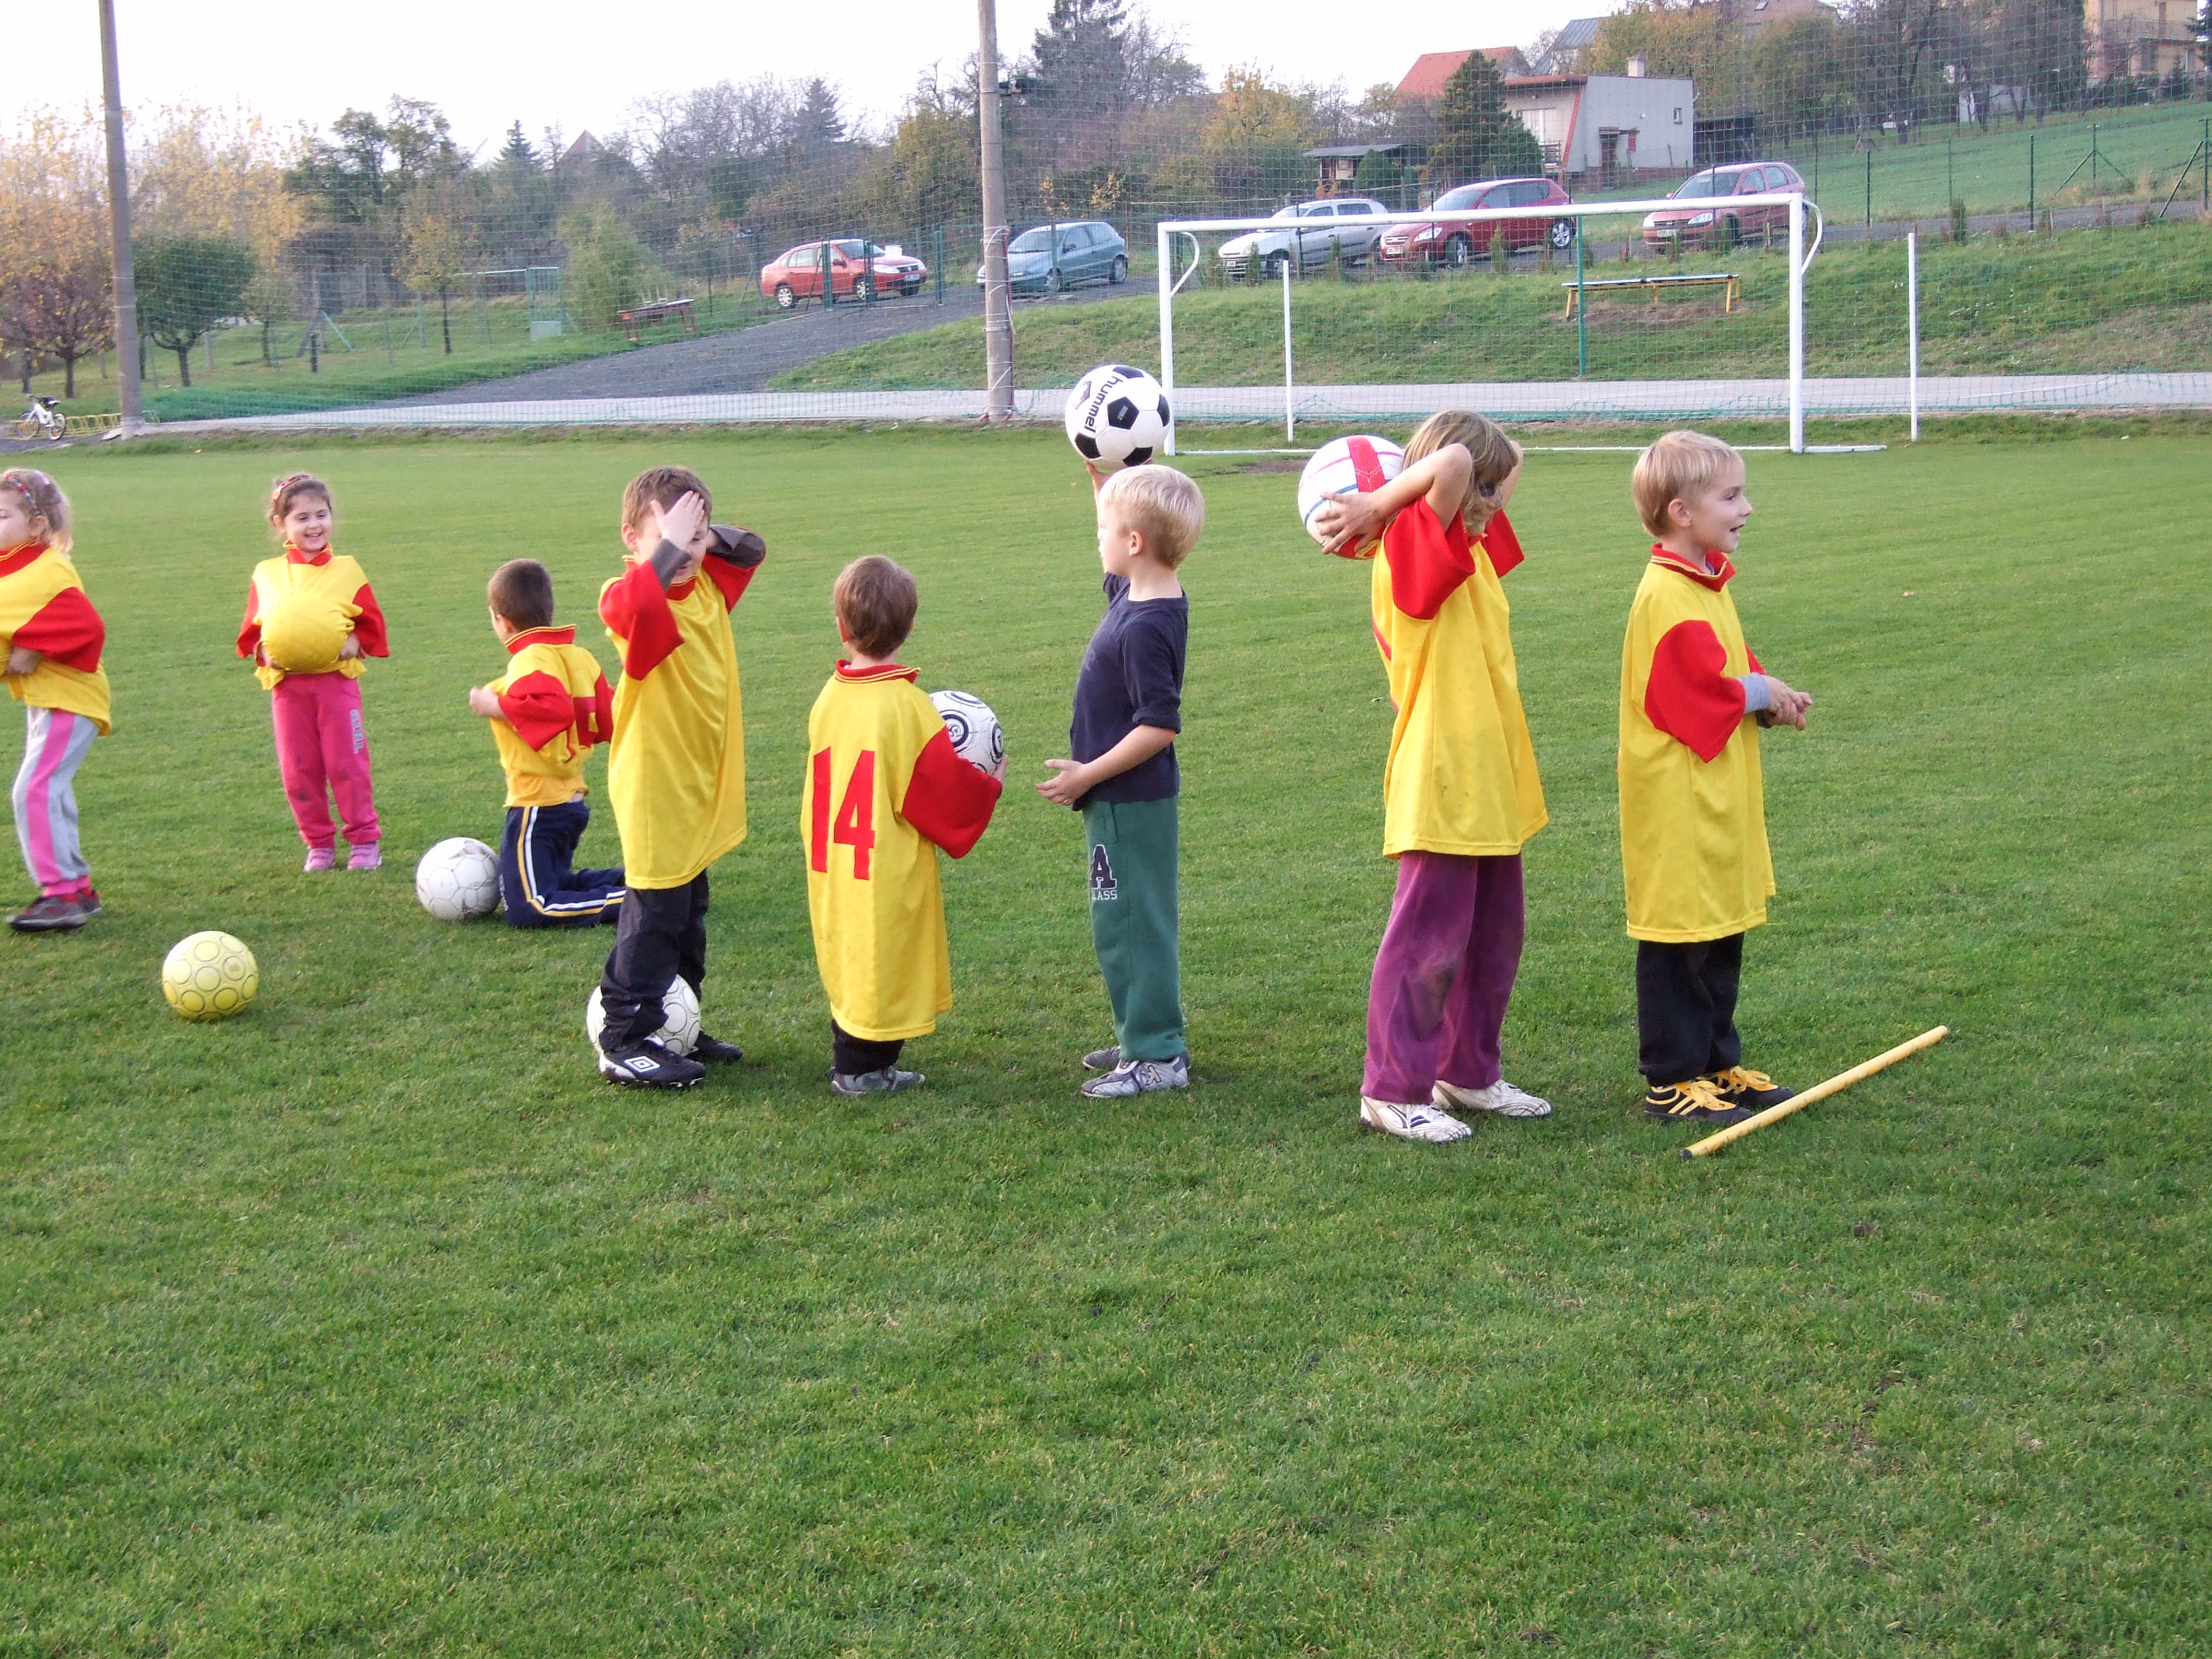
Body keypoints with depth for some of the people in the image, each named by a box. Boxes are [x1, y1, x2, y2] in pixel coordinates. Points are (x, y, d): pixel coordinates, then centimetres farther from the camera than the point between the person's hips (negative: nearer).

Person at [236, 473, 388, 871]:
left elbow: (372, 625, 4)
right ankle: (319, 845, 15)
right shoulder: (266, 576, 6)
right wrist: (263, 652, -10)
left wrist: (355, 643, -15)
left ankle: (365, 840, 8)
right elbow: (251, 632, 10)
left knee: (347, 763, -2)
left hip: (336, 680, -2)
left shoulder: (345, 571, 2)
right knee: (298, 770, 4)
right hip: (287, 685, 2)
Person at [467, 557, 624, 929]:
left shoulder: (530, 660, -17)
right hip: (572, 799, 9)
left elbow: (555, 708, -34)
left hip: (537, 806, -9)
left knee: (527, 909, -10)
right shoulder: (580, 657, 9)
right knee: (555, 885, 25)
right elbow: (606, 722, 9)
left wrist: (498, 706, -22)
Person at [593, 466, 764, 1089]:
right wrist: (671, 545, -34)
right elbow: (636, 603, -42)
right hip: (654, 788, -8)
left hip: (703, 784, 8)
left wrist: (705, 536, 3)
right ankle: (625, 1043, 4)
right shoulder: (629, 597, -18)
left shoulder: (709, 586, 5)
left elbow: (751, 549, 21)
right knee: (653, 916, -4)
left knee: (687, 914, 18)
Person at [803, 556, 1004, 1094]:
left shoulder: (828, 700, 0)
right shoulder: (906, 706, -17)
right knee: (883, 963, 5)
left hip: (834, 867, 6)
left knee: (850, 961, 17)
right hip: (889, 868, -6)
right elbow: (945, 789, -12)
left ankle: (853, 1064, 26)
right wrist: (990, 783, 7)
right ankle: (864, 1069, 10)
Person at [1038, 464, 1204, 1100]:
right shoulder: (1135, 593, 4)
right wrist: (1102, 476, 19)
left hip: (1128, 801, -10)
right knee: (1134, 920, 19)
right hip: (1128, 796, 10)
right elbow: (1117, 564, 27)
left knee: (1127, 923, -3)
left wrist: (1088, 775, -21)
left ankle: (1157, 1057, 4)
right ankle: (1146, 1037, 29)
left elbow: (1160, 726, -26)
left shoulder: (1145, 628, -25)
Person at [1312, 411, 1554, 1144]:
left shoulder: (1471, 547, 12)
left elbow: (1500, 469, 21)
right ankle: (1393, 1090, 8)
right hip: (1441, 785, -9)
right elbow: (1453, 463, -32)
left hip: (1491, 781, 9)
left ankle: (1470, 1073, 30)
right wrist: (1376, 507, -18)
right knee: (1429, 941, -2)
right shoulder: (1414, 548, -16)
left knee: (1494, 937, 17)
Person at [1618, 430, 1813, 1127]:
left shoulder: (1708, 581, 14)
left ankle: (1717, 1064, 26)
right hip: (1678, 801, -10)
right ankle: (1672, 1080, 6)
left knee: (1722, 937, 16)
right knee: (1679, 940, -2)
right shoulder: (1668, 596, -19)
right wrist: (1765, 693, -7)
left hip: (1719, 797, 10)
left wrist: (1771, 696, -1)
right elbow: (1706, 691, -22)